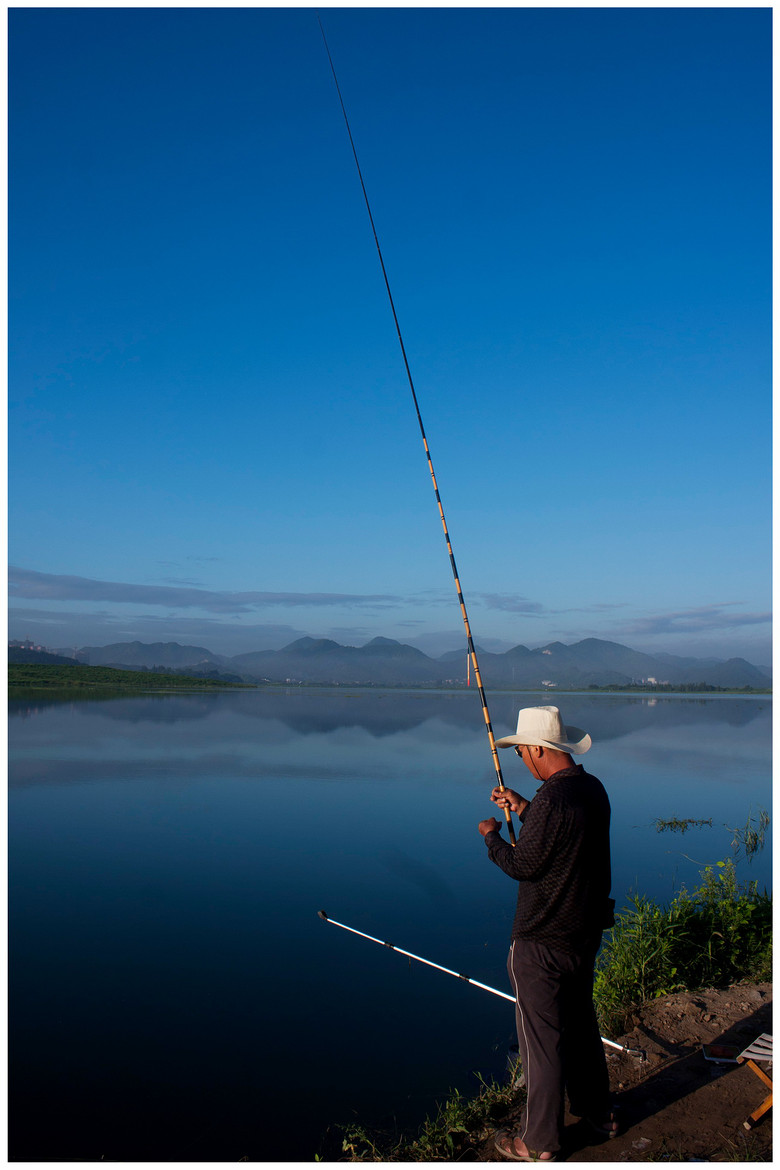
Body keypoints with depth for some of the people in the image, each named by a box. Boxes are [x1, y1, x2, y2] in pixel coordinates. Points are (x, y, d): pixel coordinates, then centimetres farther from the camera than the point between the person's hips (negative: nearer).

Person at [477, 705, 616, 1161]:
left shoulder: (552, 798, -27)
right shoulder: (593, 788, 1)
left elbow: (522, 866, -20)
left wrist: (492, 835, -4)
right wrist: (524, 809, 15)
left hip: (542, 943, -9)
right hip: (586, 934, 9)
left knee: (542, 1039, 5)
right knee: (581, 1022, 25)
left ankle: (539, 1142, 20)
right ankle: (599, 1113, 41)